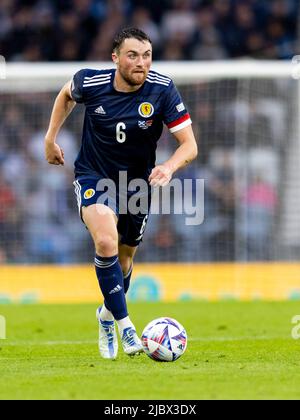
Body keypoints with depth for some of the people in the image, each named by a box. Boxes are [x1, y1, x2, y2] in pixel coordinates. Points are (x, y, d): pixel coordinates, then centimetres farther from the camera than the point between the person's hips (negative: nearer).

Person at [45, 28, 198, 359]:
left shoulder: (163, 90, -20)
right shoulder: (90, 83, -18)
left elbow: (189, 145, -19)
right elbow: (67, 95, 8)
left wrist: (169, 166, -39)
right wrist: (51, 137, 8)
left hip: (137, 181, 2)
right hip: (94, 176, -2)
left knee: (124, 258, 16)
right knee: (106, 242, -28)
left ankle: (107, 313, 46)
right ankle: (125, 326, -20)